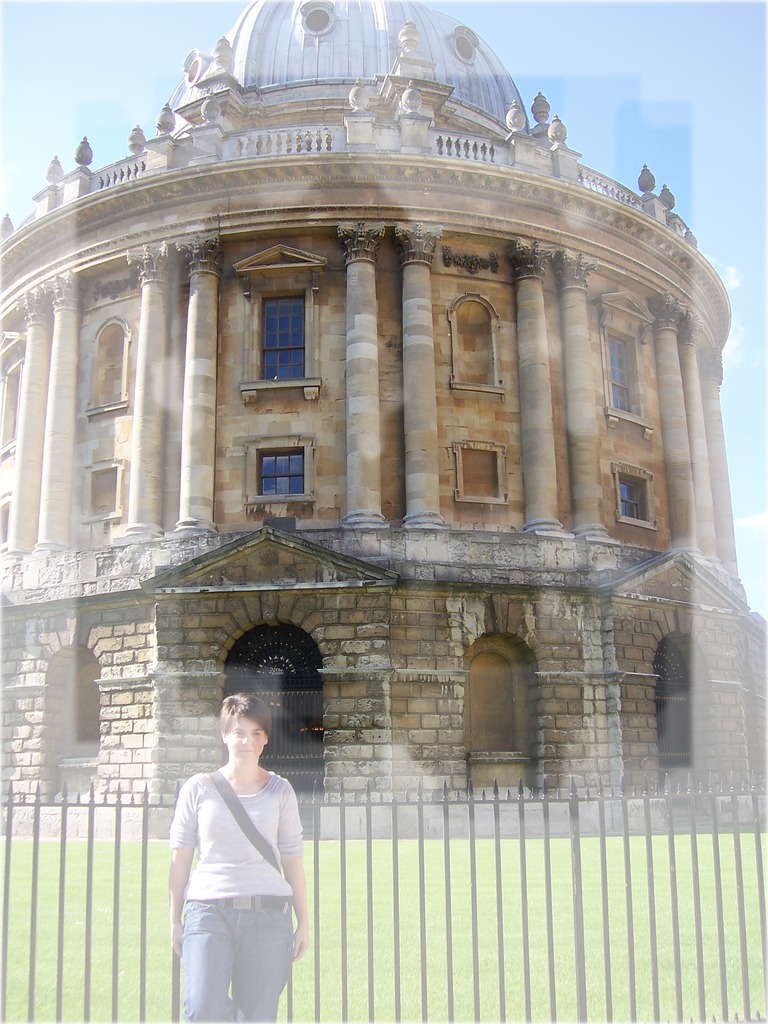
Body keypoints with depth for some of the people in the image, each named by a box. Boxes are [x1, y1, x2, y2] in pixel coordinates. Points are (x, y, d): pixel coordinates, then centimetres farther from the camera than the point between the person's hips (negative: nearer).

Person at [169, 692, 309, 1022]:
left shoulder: (279, 791, 8)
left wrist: (303, 923, 8)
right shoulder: (198, 789, 6)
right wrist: (175, 920, 8)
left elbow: (293, 860, 10)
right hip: (208, 911, -1)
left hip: (267, 914, 1)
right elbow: (180, 858, 9)